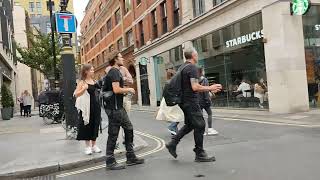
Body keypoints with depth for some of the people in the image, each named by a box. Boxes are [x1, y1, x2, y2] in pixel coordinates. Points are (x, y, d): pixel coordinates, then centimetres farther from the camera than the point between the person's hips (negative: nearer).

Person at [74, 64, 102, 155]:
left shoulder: (94, 81, 11)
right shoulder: (82, 82, -5)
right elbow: (76, 94, -13)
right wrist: (84, 88, -26)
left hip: (96, 106, 5)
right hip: (87, 107, -5)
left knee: (95, 125, 9)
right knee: (87, 126, 2)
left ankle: (94, 145, 21)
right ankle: (88, 146, 13)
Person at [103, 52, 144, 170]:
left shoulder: (116, 71, 18)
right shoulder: (114, 72, -13)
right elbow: (116, 89, -25)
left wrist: (125, 91, 15)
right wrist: (128, 90, -10)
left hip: (119, 107, 10)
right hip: (114, 107, -10)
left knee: (129, 129, 12)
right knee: (113, 134, -3)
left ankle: (131, 157, 20)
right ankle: (110, 162, 7)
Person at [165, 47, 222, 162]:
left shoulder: (183, 67, 15)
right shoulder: (192, 68, -15)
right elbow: (195, 87, -25)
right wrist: (210, 88, -13)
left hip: (184, 101, 10)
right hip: (191, 101, -10)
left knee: (189, 124, 19)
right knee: (199, 125, -2)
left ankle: (172, 143, 18)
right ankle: (200, 154, 6)